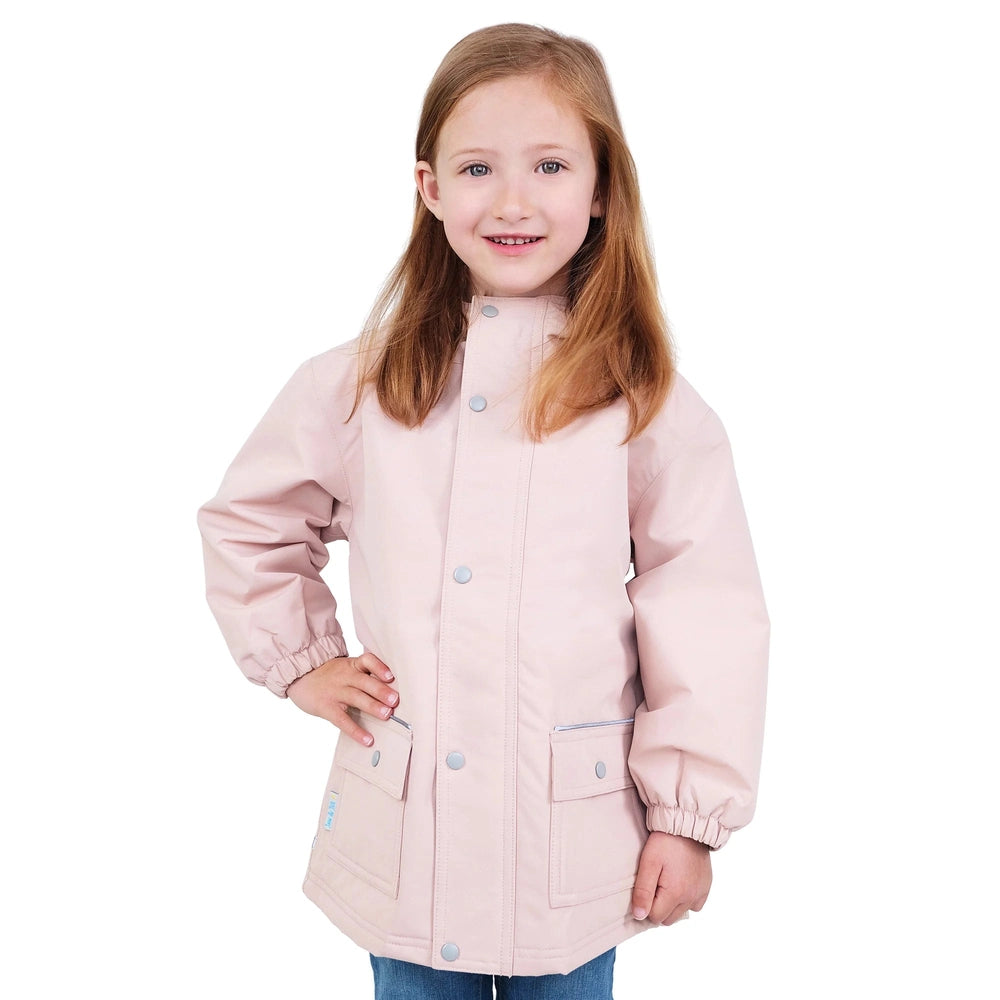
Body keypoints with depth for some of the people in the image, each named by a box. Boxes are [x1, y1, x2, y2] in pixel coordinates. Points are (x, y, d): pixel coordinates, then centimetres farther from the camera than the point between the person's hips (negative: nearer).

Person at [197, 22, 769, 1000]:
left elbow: (704, 617, -5)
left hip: (573, 840, -1)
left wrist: (689, 817, -3)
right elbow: (244, 523, 14)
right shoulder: (361, 385, -2)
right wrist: (302, 660, 6)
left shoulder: (649, 404, -8)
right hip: (402, 834, 2)